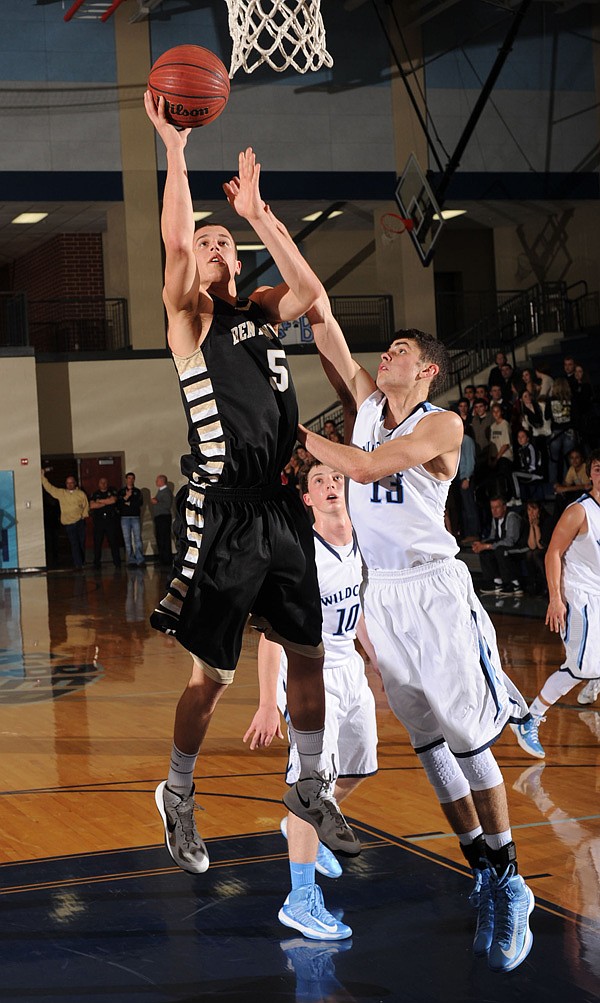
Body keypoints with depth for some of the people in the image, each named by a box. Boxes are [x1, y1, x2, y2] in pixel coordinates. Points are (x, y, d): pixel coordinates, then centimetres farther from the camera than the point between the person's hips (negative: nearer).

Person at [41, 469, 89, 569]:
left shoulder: (81, 494, 6)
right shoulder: (60, 493, 6)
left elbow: (86, 505, 10)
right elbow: (48, 486, 8)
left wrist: (84, 515, -5)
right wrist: (43, 474, 3)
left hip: (80, 521, 1)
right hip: (69, 523, -1)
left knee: (81, 543, 5)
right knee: (74, 544, -7)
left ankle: (82, 562, 21)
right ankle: (78, 564, -9)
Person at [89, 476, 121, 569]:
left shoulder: (112, 491, 12)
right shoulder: (95, 494, 14)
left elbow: (113, 500, -8)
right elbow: (92, 505, -3)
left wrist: (100, 501, -1)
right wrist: (106, 503, -4)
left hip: (111, 520, -1)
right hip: (99, 520, 1)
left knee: (114, 542, -4)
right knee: (97, 543, -1)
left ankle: (117, 562, 0)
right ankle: (96, 563, 5)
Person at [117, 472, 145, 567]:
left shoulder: (137, 491, 13)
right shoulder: (121, 492, 13)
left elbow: (140, 503, -1)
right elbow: (118, 505, 3)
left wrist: (129, 503, -3)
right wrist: (126, 498, -9)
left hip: (135, 517, -1)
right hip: (125, 517, 1)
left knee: (138, 539, -9)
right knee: (127, 540, -3)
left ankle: (140, 560, -11)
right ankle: (131, 561, -2)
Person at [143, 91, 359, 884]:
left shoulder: (261, 311, 14)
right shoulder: (187, 318, -1)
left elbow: (309, 287, -4)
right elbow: (174, 242, -17)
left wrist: (256, 212, -2)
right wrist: (175, 151, -16)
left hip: (282, 507, 5)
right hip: (223, 514, -5)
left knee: (308, 656, 13)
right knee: (213, 675, 2)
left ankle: (311, 789, 30)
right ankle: (178, 797, 22)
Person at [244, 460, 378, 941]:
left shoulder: (362, 542, -1)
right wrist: (268, 705, -30)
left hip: (348, 669, 8)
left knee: (357, 767, 21)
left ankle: (302, 830, 48)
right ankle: (300, 901, -16)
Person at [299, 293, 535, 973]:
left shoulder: (443, 425, -8)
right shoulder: (367, 403, 10)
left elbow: (366, 466, -20)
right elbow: (323, 324, 4)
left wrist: (298, 434, -12)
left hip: (433, 590, -6)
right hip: (380, 593, 6)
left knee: (468, 739, -6)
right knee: (428, 745, 7)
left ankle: (510, 882, 2)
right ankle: (484, 874, 15)